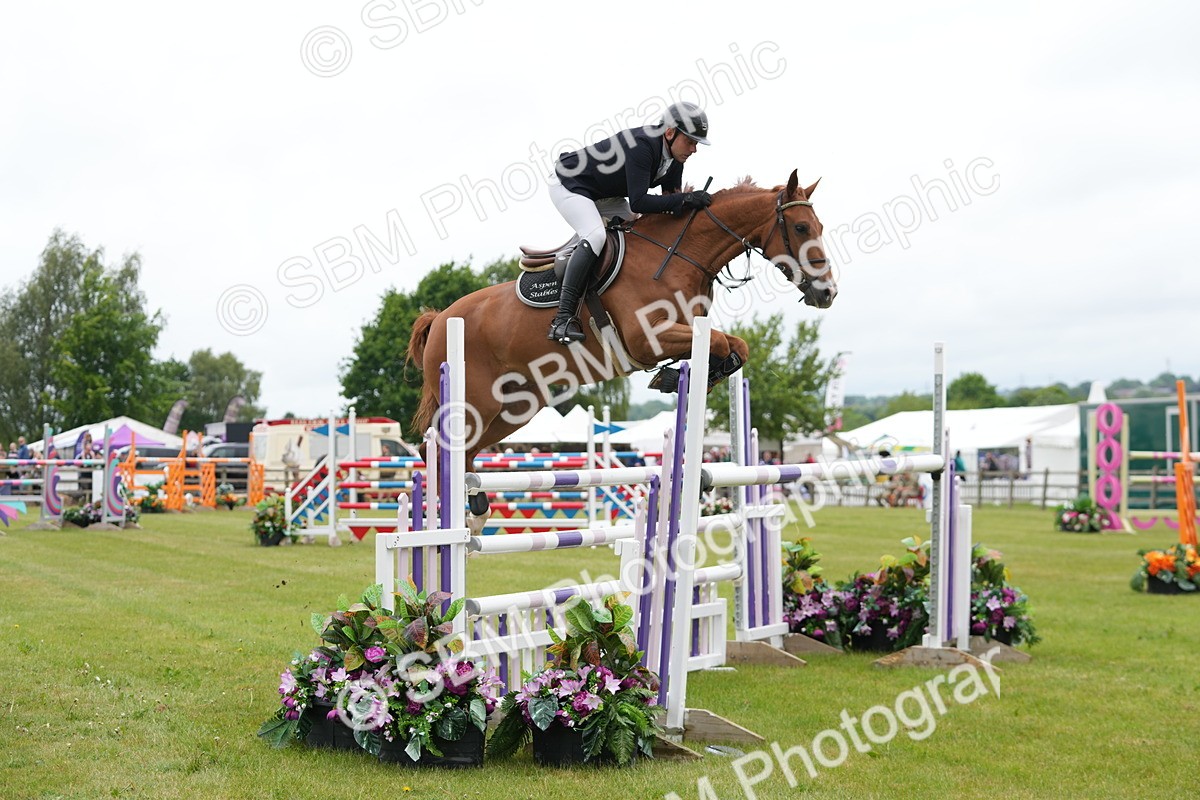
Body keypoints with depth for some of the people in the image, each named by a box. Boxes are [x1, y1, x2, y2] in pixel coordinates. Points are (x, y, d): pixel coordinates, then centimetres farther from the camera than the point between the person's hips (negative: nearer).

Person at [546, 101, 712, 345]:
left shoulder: (674, 157, -6)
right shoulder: (641, 145, -33)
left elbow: (671, 197, 1)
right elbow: (638, 203, -39)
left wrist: (682, 202, -20)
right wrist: (685, 199, -40)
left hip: (604, 194, 10)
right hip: (568, 185, -10)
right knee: (595, 235, -30)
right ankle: (563, 318, -34)